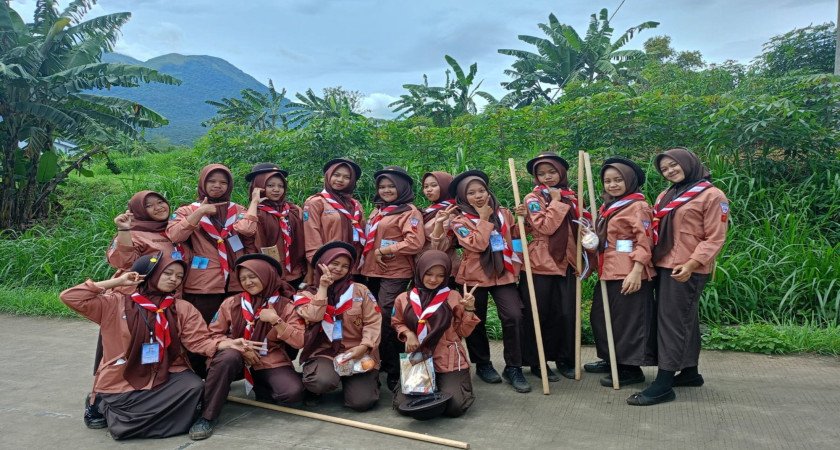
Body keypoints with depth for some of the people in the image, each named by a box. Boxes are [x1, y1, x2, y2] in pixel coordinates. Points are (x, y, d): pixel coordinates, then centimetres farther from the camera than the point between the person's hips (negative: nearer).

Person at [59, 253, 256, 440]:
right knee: (119, 426, -18)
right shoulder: (117, 302, -3)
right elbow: (70, 297, -8)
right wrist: (117, 282, -12)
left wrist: (228, 343, -27)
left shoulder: (183, 308, 2)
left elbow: (199, 340, -7)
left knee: (194, 386, -25)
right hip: (121, 383, -2)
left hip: (165, 376, 2)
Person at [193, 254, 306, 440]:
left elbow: (300, 342, -11)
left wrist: (276, 321, -22)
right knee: (228, 357, -35)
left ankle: (262, 390, 7)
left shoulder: (285, 306, -4)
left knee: (293, 393, -28)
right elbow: (213, 335, 3)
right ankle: (206, 417, -21)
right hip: (237, 360, 1)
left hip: (271, 363, 0)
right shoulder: (231, 303, 0)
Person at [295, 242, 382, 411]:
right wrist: (323, 288, -11)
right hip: (323, 352, -1)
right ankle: (312, 389, 5)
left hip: (357, 352, 1)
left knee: (362, 401, -17)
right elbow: (313, 317, -15)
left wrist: (363, 347, -17)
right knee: (323, 382, -33)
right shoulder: (307, 294, 5)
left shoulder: (360, 290, 4)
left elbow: (373, 322, -2)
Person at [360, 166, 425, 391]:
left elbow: (415, 243, -19)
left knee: (386, 321, -12)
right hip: (373, 272, 8)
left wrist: (385, 250, -15)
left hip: (395, 274, -8)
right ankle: (380, 364, 28)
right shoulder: (377, 212, 18)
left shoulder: (409, 212, -6)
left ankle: (393, 372, 1)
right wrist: (365, 258, 11)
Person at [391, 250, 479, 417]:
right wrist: (408, 333, -3)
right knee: (403, 404, -10)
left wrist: (469, 309, -14)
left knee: (454, 407, -17)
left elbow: (463, 332, 1)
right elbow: (397, 323, 17)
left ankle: (445, 384, 20)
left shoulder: (453, 297, -3)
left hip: (449, 361, -2)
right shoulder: (404, 299, 0)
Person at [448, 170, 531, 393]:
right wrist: (484, 219, -13)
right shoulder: (459, 220, -5)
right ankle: (482, 364, 31)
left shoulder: (503, 213, 6)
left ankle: (513, 368, 2)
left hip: (503, 274, 2)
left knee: (514, 317, -13)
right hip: (474, 276, -1)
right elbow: (477, 245, -20)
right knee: (476, 322, 9)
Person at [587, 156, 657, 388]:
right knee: (600, 316, 16)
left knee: (628, 319, -2)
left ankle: (631, 369, 10)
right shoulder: (608, 206, 16)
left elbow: (645, 241, -18)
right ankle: (613, 360, 30)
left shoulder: (637, 206, -11)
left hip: (629, 273, -10)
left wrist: (636, 272, -24)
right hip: (609, 272, 10)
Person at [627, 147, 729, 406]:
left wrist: (691, 264, -22)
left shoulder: (712, 195, -7)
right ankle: (689, 372, 27)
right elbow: (656, 231, 21)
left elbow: (715, 238, -12)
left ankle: (664, 384, -7)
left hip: (686, 270, -7)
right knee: (686, 319, 16)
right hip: (664, 266, 8)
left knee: (673, 322, -9)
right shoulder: (666, 196, 16)